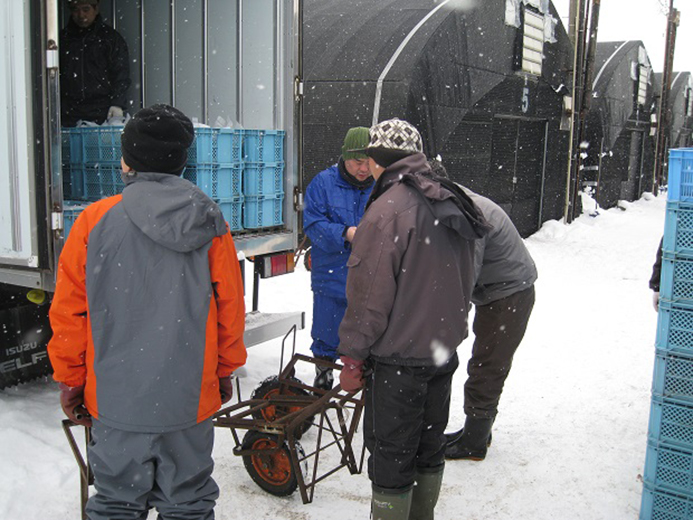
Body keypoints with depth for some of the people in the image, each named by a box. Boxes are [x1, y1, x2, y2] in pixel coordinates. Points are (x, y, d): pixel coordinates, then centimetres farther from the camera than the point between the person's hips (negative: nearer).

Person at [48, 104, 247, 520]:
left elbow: (68, 313, -3)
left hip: (116, 397, -1)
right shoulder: (211, 225, -5)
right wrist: (225, 372, 16)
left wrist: (71, 381, 10)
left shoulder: (95, 221, -9)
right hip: (192, 397, 1)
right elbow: (231, 309, 2)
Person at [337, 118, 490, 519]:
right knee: (429, 448, 21)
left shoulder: (386, 211, -18)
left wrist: (353, 358, -9)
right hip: (443, 351, 8)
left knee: (390, 457, 5)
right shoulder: (452, 205, 7)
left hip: (399, 360, -8)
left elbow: (370, 296, -18)